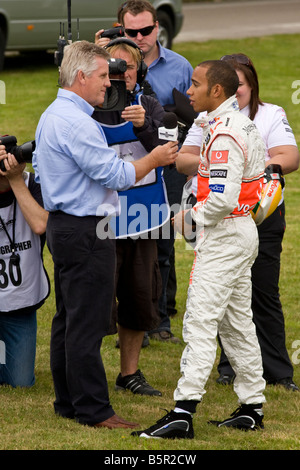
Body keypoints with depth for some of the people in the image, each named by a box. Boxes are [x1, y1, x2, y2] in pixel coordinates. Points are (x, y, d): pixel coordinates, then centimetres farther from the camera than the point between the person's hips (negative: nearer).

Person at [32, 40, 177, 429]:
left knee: (67, 319, 15)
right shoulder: (76, 123, -20)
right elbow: (116, 175, -20)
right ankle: (93, 409, -4)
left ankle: (67, 401, 21)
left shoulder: (51, 116, 14)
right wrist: (153, 160, -5)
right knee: (87, 324, -7)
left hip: (61, 223, 11)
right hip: (85, 231, -11)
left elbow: (38, 165, 25)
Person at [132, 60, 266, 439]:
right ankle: (252, 407, 20)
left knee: (200, 322, -12)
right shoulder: (240, 124, 12)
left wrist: (190, 218, -12)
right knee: (237, 323, 15)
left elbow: (222, 200, -27)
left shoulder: (224, 136, -21)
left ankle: (183, 414, -16)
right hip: (243, 230, 11)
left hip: (224, 236, -11)